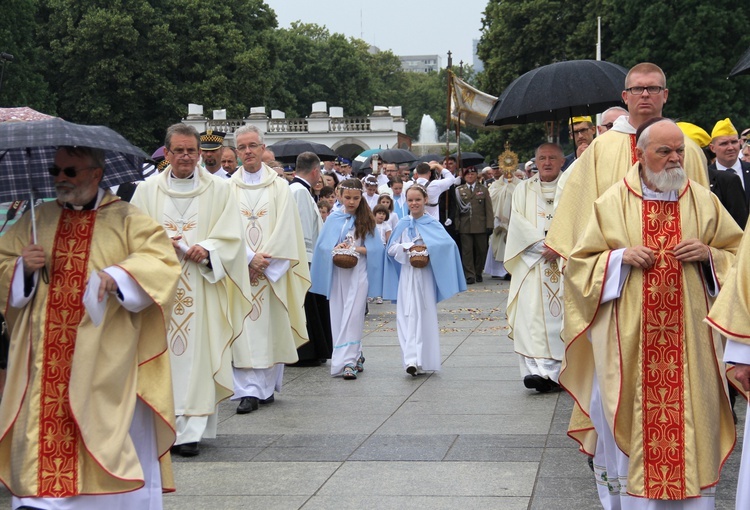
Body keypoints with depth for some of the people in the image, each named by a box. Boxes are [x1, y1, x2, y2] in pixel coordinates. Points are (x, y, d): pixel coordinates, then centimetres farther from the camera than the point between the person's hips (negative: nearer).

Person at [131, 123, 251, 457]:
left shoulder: (219, 190, 7)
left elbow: (231, 236, 3)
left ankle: (190, 430, -4)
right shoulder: (147, 191, 10)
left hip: (202, 287, -1)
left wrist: (207, 250, -16)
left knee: (196, 354, -5)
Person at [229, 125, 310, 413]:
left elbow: (285, 229, -1)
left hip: (272, 270, 1)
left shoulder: (279, 187, 7)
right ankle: (248, 391, -4)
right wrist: (250, 258, -14)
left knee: (272, 328, 3)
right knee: (244, 331, -4)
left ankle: (267, 386, 13)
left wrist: (264, 260, -11)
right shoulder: (228, 188, 6)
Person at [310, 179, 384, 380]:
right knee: (339, 316, 5)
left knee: (352, 315, -11)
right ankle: (355, 355, 19)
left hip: (358, 273, -3)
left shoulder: (366, 220, 3)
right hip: (337, 272, 3)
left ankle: (349, 361, -14)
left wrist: (358, 249, -14)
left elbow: (375, 248, 2)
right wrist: (335, 249, -14)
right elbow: (323, 245, 6)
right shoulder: (333, 219, 7)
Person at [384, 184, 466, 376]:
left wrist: (429, 249, -20)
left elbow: (449, 244, -11)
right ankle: (412, 359, -9)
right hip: (407, 275, 2)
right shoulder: (403, 224, 8)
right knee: (407, 315, -6)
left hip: (426, 275, -2)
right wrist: (405, 247, -11)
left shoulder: (433, 224, 1)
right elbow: (391, 249, 6)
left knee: (425, 315, 1)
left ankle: (422, 360, 6)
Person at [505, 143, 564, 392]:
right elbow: (518, 222, 2)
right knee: (531, 314, -12)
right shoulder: (524, 189, 14)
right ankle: (538, 369, -15)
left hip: (564, 262, -1)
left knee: (561, 314, -6)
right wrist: (542, 244, -12)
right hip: (531, 263, 1)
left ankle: (556, 369, -5)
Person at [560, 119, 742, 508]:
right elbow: (580, 262, 5)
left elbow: (738, 252, 12)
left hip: (689, 337, 1)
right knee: (631, 421, 1)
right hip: (628, 337, -1)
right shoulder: (613, 202, 3)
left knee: (692, 417, 2)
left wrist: (709, 253, -8)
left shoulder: (704, 201, 6)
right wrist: (620, 257, -12)